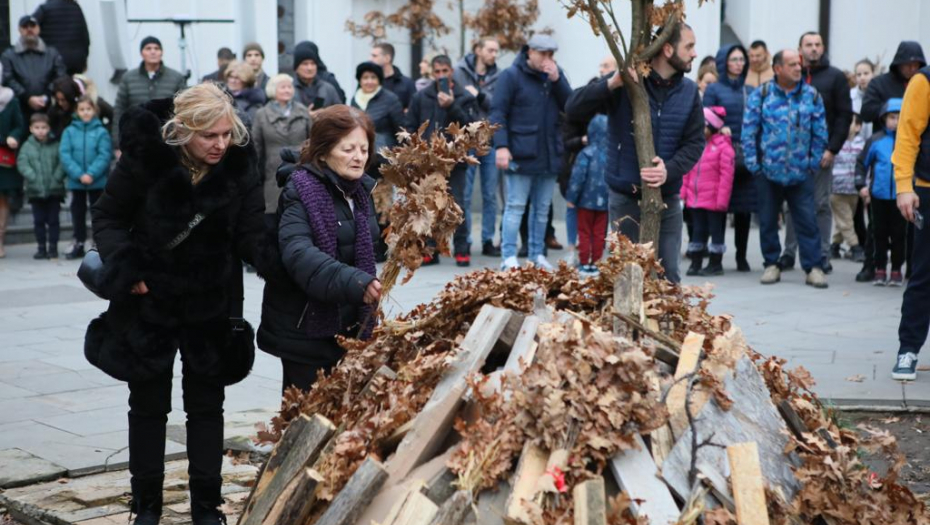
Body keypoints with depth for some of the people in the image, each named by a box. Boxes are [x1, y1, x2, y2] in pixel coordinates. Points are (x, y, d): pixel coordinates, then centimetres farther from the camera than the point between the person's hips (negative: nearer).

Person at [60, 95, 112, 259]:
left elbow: (105, 155, -12)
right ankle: (78, 244, 23)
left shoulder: (101, 132, -6)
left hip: (97, 181, -2)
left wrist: (92, 174, -20)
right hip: (76, 181, 2)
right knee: (78, 212, 12)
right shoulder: (69, 131, -1)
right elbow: (65, 155, -7)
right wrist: (79, 174, -16)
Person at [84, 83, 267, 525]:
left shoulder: (240, 169, -12)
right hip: (149, 302, -1)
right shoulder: (144, 159, -16)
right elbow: (107, 217, -5)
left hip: (211, 306, 1)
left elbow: (252, 236, -12)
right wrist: (125, 268, -19)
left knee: (206, 406, 9)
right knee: (148, 405, 10)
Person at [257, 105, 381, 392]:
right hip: (306, 327, -6)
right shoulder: (301, 191, -13)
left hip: (352, 325, 6)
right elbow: (298, 254, -29)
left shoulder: (365, 189, 7)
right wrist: (354, 282, -40)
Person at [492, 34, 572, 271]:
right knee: (515, 207, -4)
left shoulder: (556, 74, 10)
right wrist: (501, 146, -19)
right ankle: (508, 258, -2)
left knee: (542, 209, 12)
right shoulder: (511, 76, -6)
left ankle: (536, 254, 21)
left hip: (550, 155, 5)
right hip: (520, 154, -5)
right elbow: (498, 112, -10)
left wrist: (557, 80, -11)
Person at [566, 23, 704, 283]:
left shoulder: (689, 91, 3)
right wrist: (612, 84, -29)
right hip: (626, 198, -3)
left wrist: (669, 170, -18)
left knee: (668, 276, 6)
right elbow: (573, 108, -13)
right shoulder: (626, 83, -8)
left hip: (667, 199, 3)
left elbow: (695, 143, 1)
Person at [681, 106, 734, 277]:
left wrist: (722, 199, -16)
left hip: (714, 201, -6)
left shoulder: (723, 147, -11)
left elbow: (727, 175, -14)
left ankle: (716, 264, 12)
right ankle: (695, 264, 18)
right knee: (698, 231, 12)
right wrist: (684, 193, 10)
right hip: (695, 199, 6)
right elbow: (688, 172, 14)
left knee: (716, 231, 5)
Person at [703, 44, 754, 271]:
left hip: (747, 156, 3)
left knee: (745, 207, 3)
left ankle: (742, 256, 13)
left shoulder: (751, 91, 16)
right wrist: (720, 130, -19)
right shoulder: (714, 90, 4)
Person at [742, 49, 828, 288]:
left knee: (807, 221, -2)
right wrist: (754, 165, -4)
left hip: (801, 173, 0)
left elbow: (820, 133, 7)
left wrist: (813, 163, 2)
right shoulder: (761, 95, -1)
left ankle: (813, 267, 3)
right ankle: (771, 265, 21)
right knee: (768, 221, 8)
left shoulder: (812, 95, 4)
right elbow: (748, 132, 0)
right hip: (768, 172, 0)